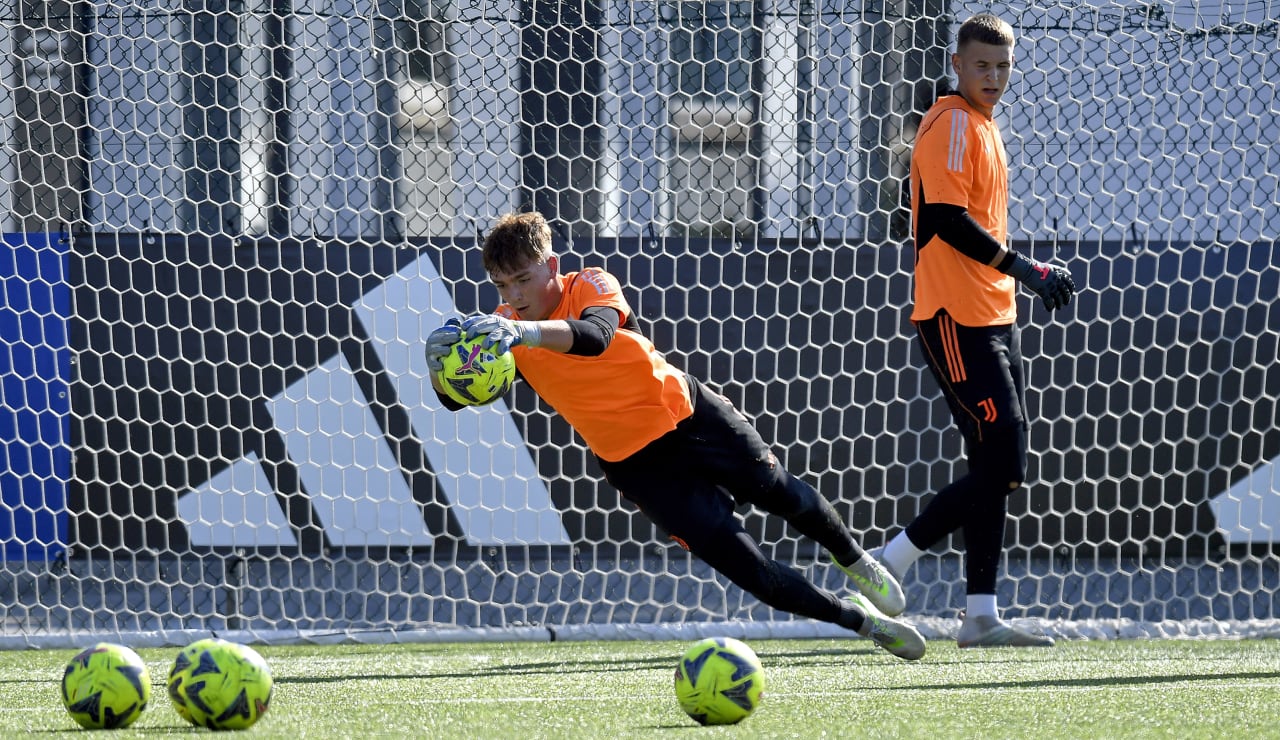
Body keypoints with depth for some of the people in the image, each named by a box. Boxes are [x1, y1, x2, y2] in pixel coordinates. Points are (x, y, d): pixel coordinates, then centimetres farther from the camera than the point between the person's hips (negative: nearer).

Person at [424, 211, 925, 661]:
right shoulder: (505, 327, -10)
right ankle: (855, 618, 11)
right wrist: (439, 359, -43)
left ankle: (855, 562, 43)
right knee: (736, 558, -5)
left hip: (691, 414, -2)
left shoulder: (591, 286, -20)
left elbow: (596, 335, -43)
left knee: (779, 493, 10)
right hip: (634, 462, 2)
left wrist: (526, 333, -60)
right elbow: (455, 397, -19)